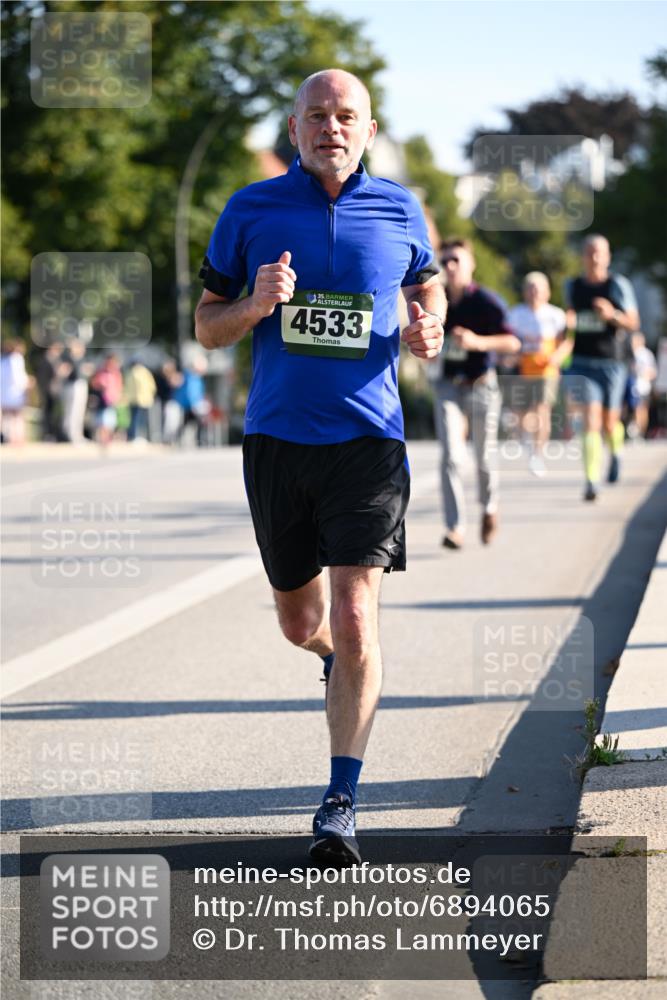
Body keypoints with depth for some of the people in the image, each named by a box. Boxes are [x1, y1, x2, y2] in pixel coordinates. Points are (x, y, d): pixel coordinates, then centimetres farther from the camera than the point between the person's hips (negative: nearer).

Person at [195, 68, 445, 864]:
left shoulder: (399, 211, 3)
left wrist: (427, 331, -2)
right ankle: (338, 662, 52)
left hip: (367, 439, -2)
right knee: (299, 621, 14)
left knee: (355, 619, -13)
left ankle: (340, 804, -7)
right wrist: (256, 305, -14)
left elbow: (428, 287, 21)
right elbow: (206, 327, 8)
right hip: (277, 437, 2)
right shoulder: (251, 211, 3)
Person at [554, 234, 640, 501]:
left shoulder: (619, 285, -1)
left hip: (611, 362, -1)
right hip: (583, 362, 1)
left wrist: (613, 315, -20)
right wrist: (562, 350, 3)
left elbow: (633, 323, -2)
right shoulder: (573, 287, 8)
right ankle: (592, 480, -18)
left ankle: (615, 452, 45)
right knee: (591, 419, -14)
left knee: (610, 421, 10)